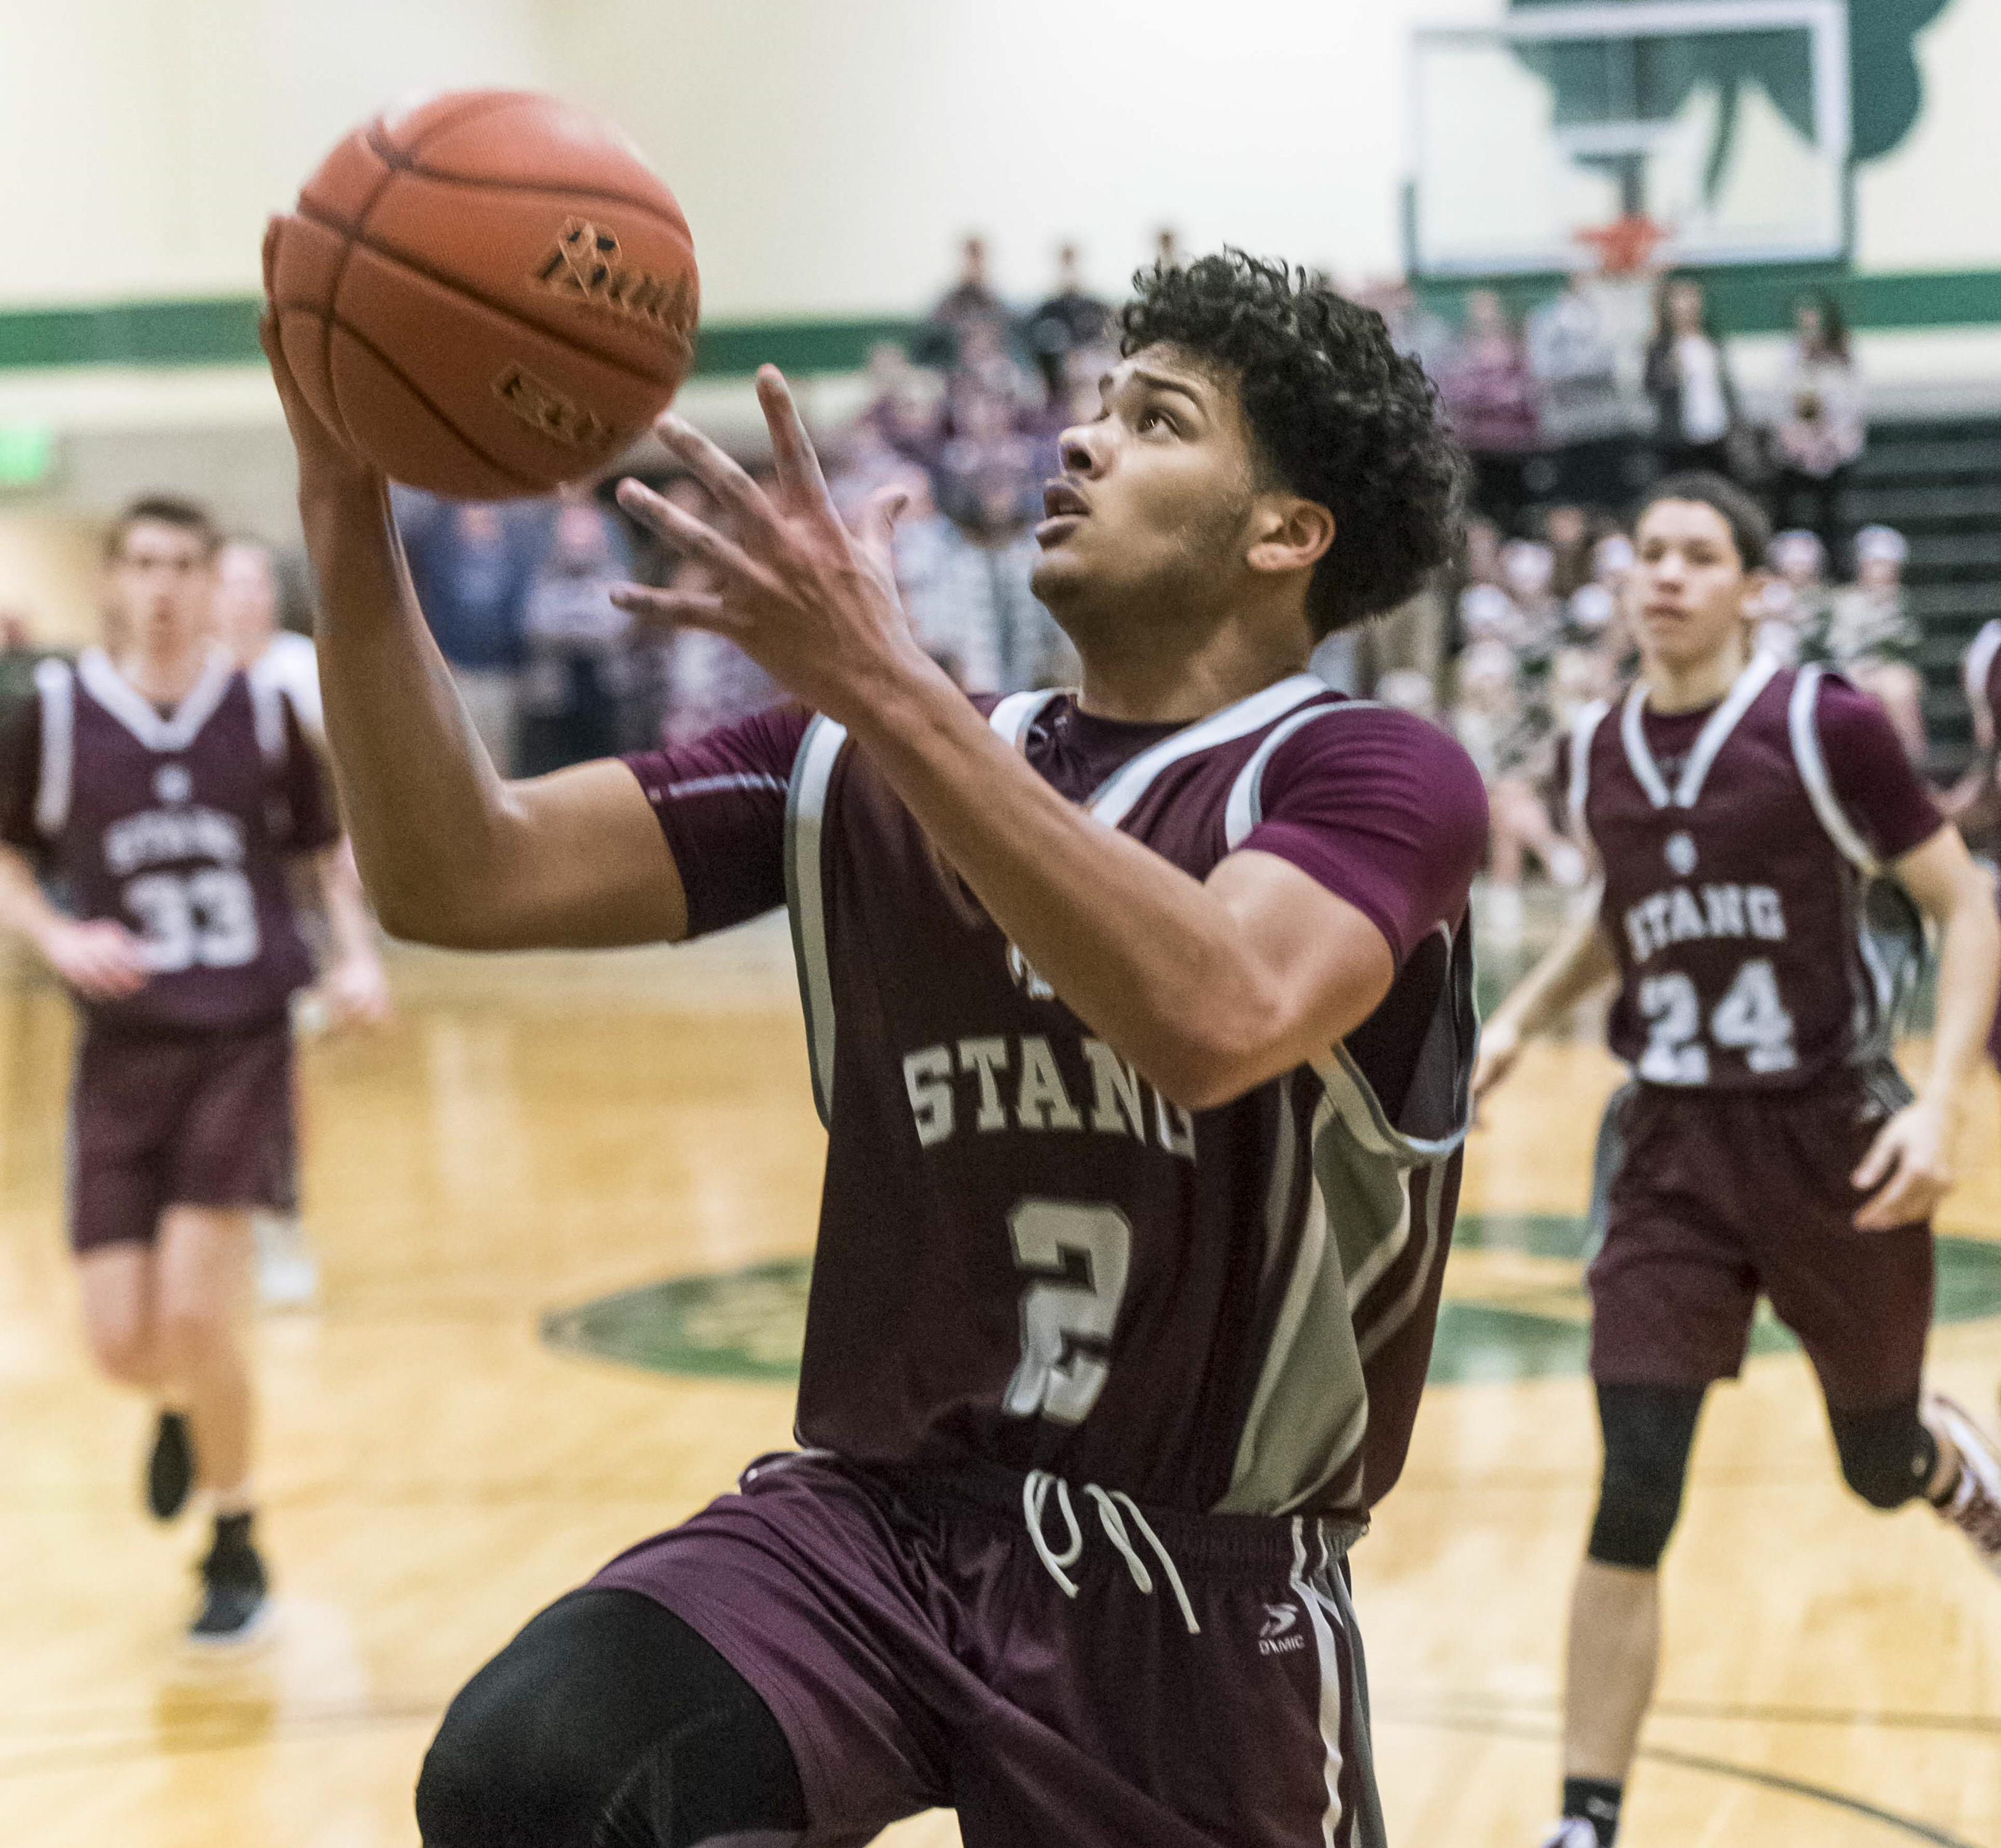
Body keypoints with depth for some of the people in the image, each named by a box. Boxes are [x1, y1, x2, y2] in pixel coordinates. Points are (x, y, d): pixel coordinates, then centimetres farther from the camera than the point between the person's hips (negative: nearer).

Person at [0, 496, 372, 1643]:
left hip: (245, 1042, -1)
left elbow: (327, 845, 14)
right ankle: (188, 1410, 38)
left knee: (194, 1311, -14)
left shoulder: (263, 709, 0)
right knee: (122, 1341, -2)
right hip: (125, 1049, 2)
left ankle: (238, 1551, 10)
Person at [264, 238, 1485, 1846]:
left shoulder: (1375, 779, -7)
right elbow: (456, 877, -1)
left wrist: (883, 682, -32)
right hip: (871, 1513, 3)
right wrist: (348, 517, -13)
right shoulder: (867, 763, 8)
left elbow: (1219, 1021, -30)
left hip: (1198, 1586, -2)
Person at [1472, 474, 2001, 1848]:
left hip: (1832, 1137, -2)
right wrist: (1518, 1024, 13)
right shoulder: (1598, 754, 3)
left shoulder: (1827, 727, -12)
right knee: (1633, 1501, -9)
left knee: (1884, 1463, 15)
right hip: (1673, 1147, 2)